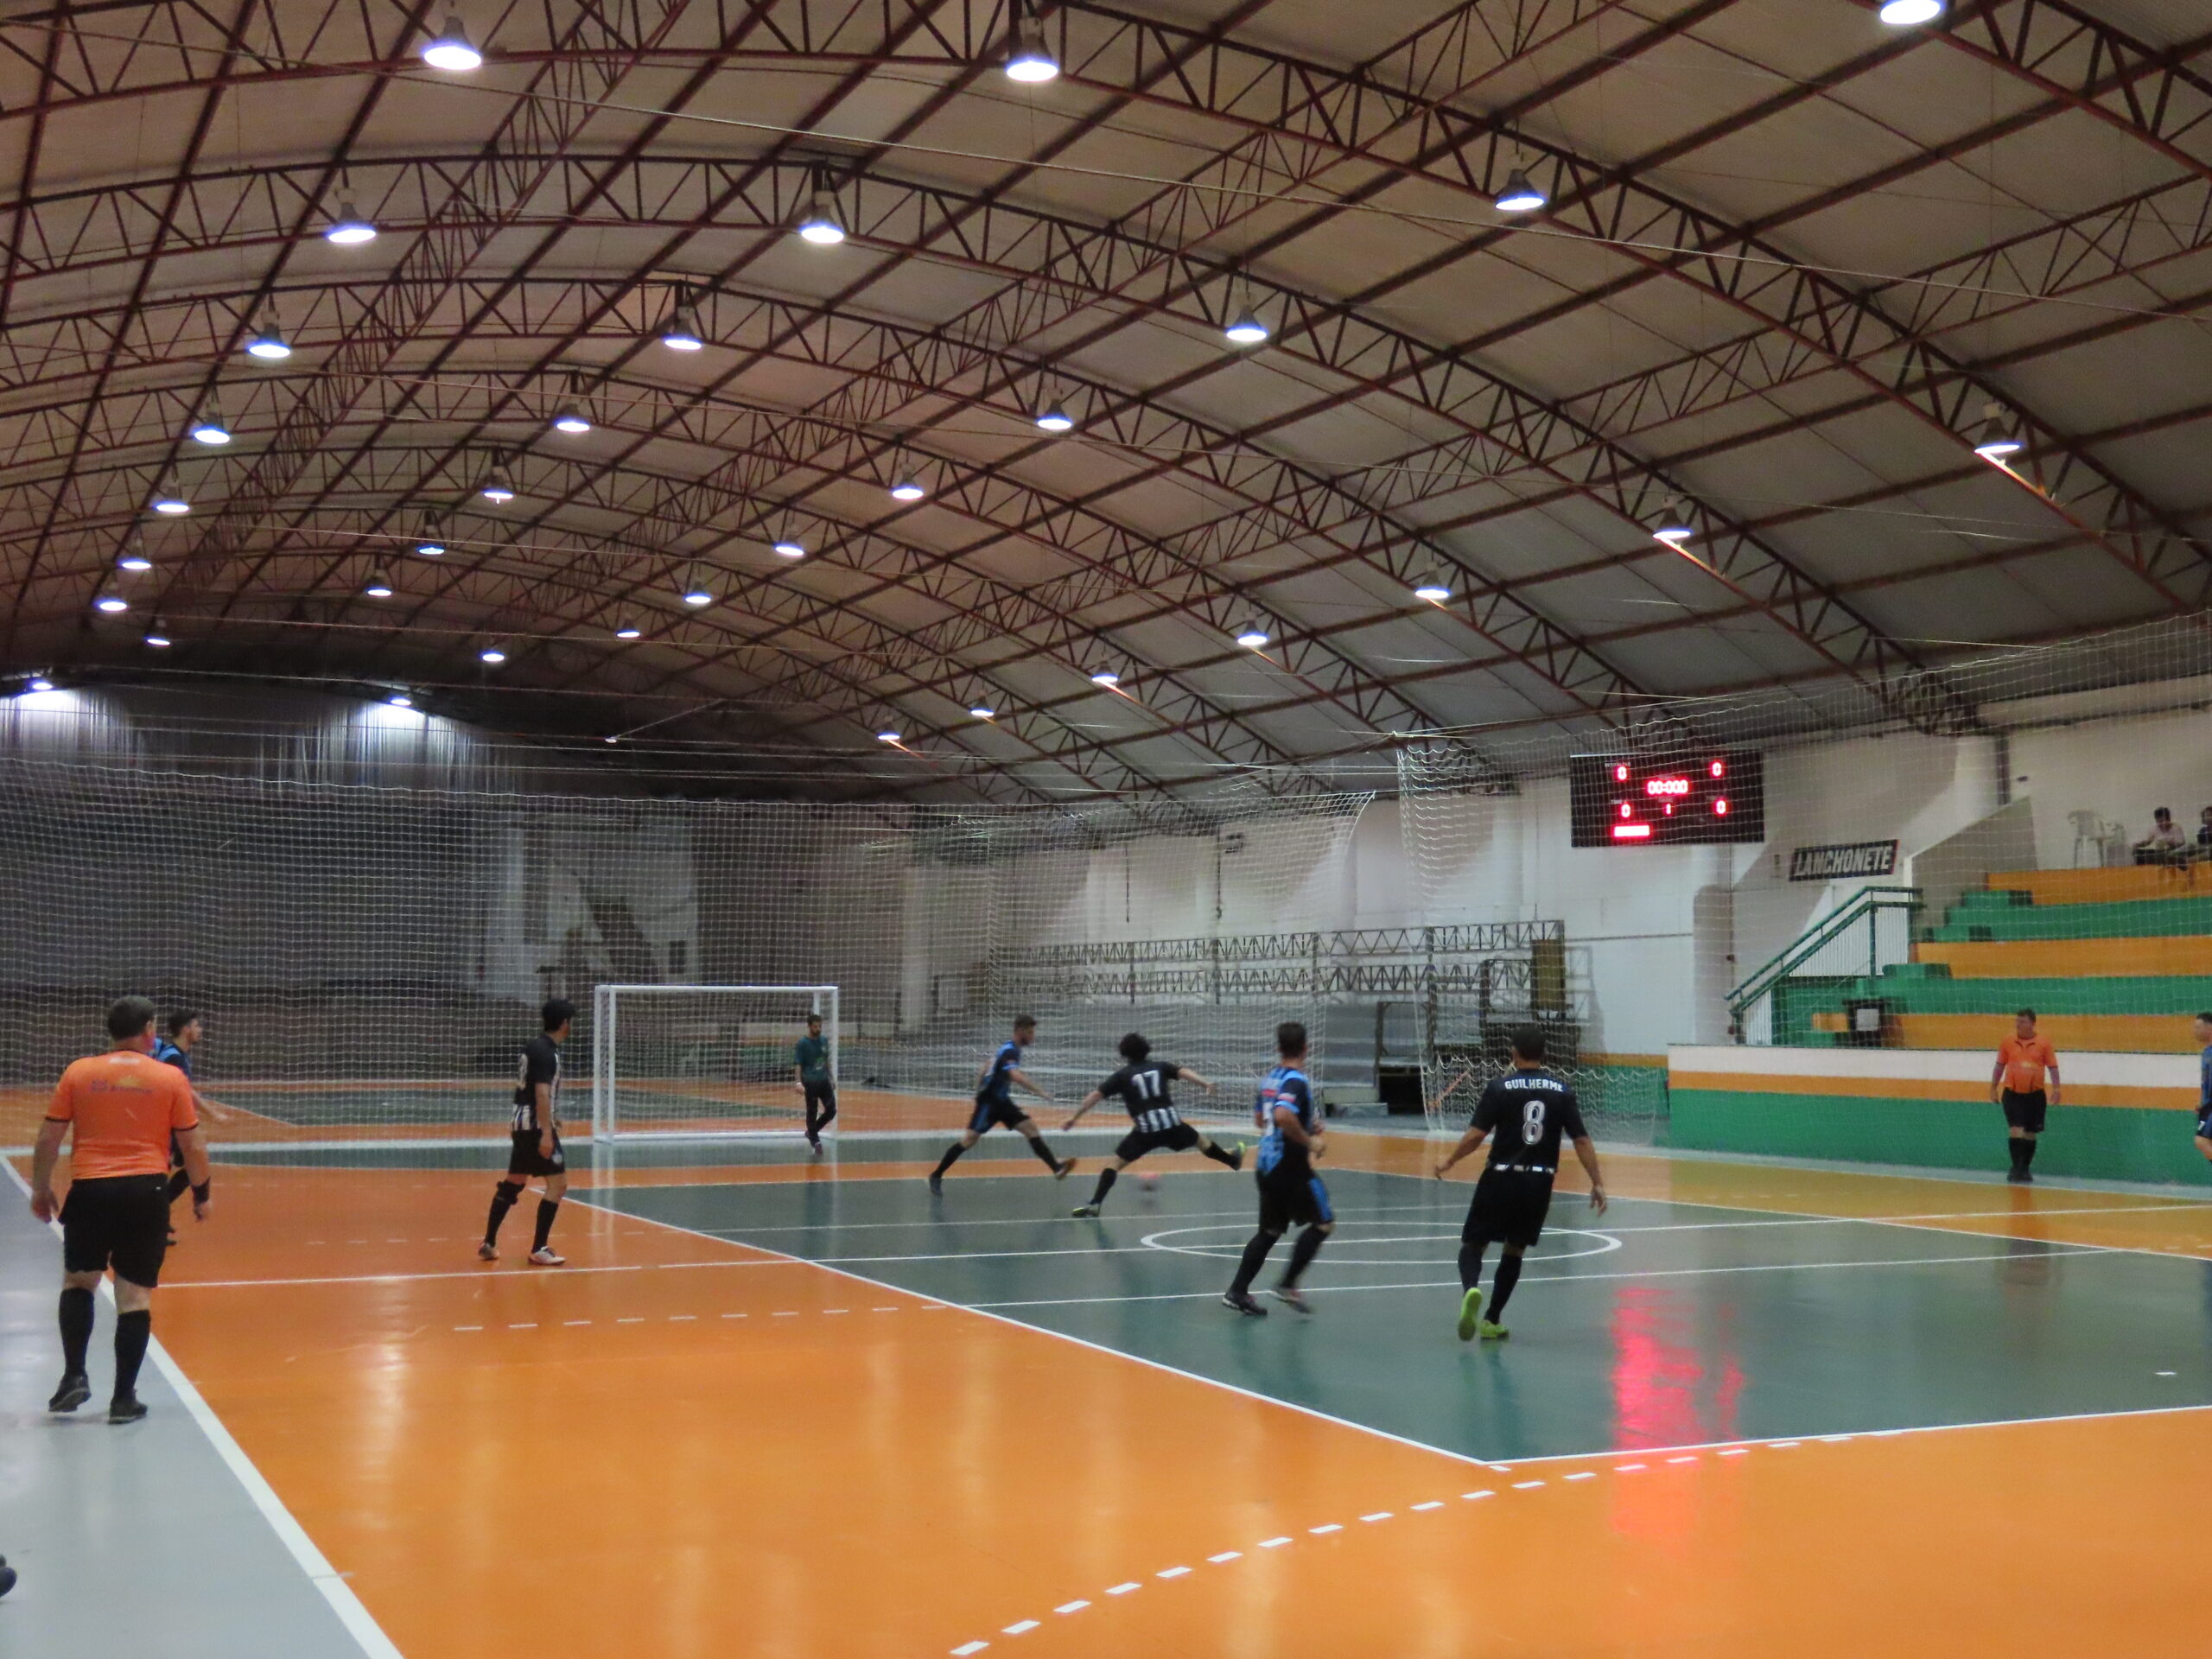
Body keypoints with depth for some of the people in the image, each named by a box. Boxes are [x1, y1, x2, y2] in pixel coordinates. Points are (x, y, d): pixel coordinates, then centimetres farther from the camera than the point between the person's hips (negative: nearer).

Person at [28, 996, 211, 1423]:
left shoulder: (78, 1073, 3)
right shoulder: (170, 1078, 1)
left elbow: (48, 1138, 5)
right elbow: (193, 1146, 3)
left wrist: (40, 1188, 18)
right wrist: (202, 1192, 16)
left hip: (90, 1191, 1)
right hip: (147, 1192, -1)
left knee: (78, 1282, 19)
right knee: (135, 1295, 4)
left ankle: (74, 1376, 9)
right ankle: (123, 1397, 5)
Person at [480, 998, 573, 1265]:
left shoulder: (535, 1045, 11)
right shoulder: (547, 1052, -17)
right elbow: (542, 1093, -24)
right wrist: (546, 1132, -26)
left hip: (523, 1121, 9)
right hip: (537, 1125, -9)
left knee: (514, 1181, 15)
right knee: (558, 1183, -5)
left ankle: (489, 1243, 20)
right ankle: (539, 1249, -4)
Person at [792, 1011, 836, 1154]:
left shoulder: (824, 1041, 8)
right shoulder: (802, 1044, -9)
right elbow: (797, 1064, -12)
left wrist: (831, 1078, 19)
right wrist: (798, 1082, -23)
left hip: (824, 1081, 6)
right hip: (810, 1083, -6)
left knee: (831, 1110, 3)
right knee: (812, 1113, 1)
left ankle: (812, 1132, 24)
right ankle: (815, 1142, 13)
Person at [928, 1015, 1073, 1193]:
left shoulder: (1009, 1048, 11)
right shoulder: (1010, 1051, -19)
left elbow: (982, 1073, 20)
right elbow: (1016, 1076, -38)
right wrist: (1040, 1092, -38)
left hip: (1001, 1101, 9)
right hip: (989, 1102, -9)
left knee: (1030, 1128, -3)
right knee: (970, 1138, -7)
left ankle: (1056, 1168, -10)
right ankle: (936, 1175, 5)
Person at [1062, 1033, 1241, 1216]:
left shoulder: (1122, 1076, 6)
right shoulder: (1160, 1067, 11)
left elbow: (1096, 1095, 1)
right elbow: (1184, 1072, -5)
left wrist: (1074, 1118, 5)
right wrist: (1205, 1084, -12)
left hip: (1145, 1129, -2)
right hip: (1171, 1124, 3)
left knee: (1115, 1163, 2)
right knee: (1201, 1140, 30)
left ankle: (1095, 1204, -13)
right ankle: (1233, 1160, 53)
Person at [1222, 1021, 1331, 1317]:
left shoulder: (1271, 1078, 10)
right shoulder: (1296, 1081, -17)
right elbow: (1283, 1115, -34)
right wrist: (1310, 1142, -23)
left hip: (1266, 1165, 8)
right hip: (1291, 1167, -8)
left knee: (1270, 1231, 16)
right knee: (1323, 1222, 4)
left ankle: (1238, 1290, 11)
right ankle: (1288, 1286, 0)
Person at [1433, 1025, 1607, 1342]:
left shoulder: (1500, 1087, -6)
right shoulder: (1562, 1089, 1)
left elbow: (1475, 1135, -10)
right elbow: (1582, 1140, -2)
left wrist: (1448, 1163, 5)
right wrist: (1597, 1183, 4)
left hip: (1501, 1178, -2)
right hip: (1539, 1183, 2)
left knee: (1472, 1244, 8)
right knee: (1515, 1250, 19)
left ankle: (1471, 1289, -23)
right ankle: (1492, 1321, 19)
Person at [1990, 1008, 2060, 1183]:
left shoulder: (2044, 1043, -3)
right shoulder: (2007, 1042, 0)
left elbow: (2052, 1067, 1)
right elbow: (1999, 1066, 8)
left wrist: (2056, 1089, -8)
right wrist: (1993, 1089, 9)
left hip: (2035, 1095, 1)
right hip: (2012, 1094, -1)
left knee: (2030, 1134, 10)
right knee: (2015, 1131, -12)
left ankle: (2025, 1169, 23)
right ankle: (2016, 1168, -5)